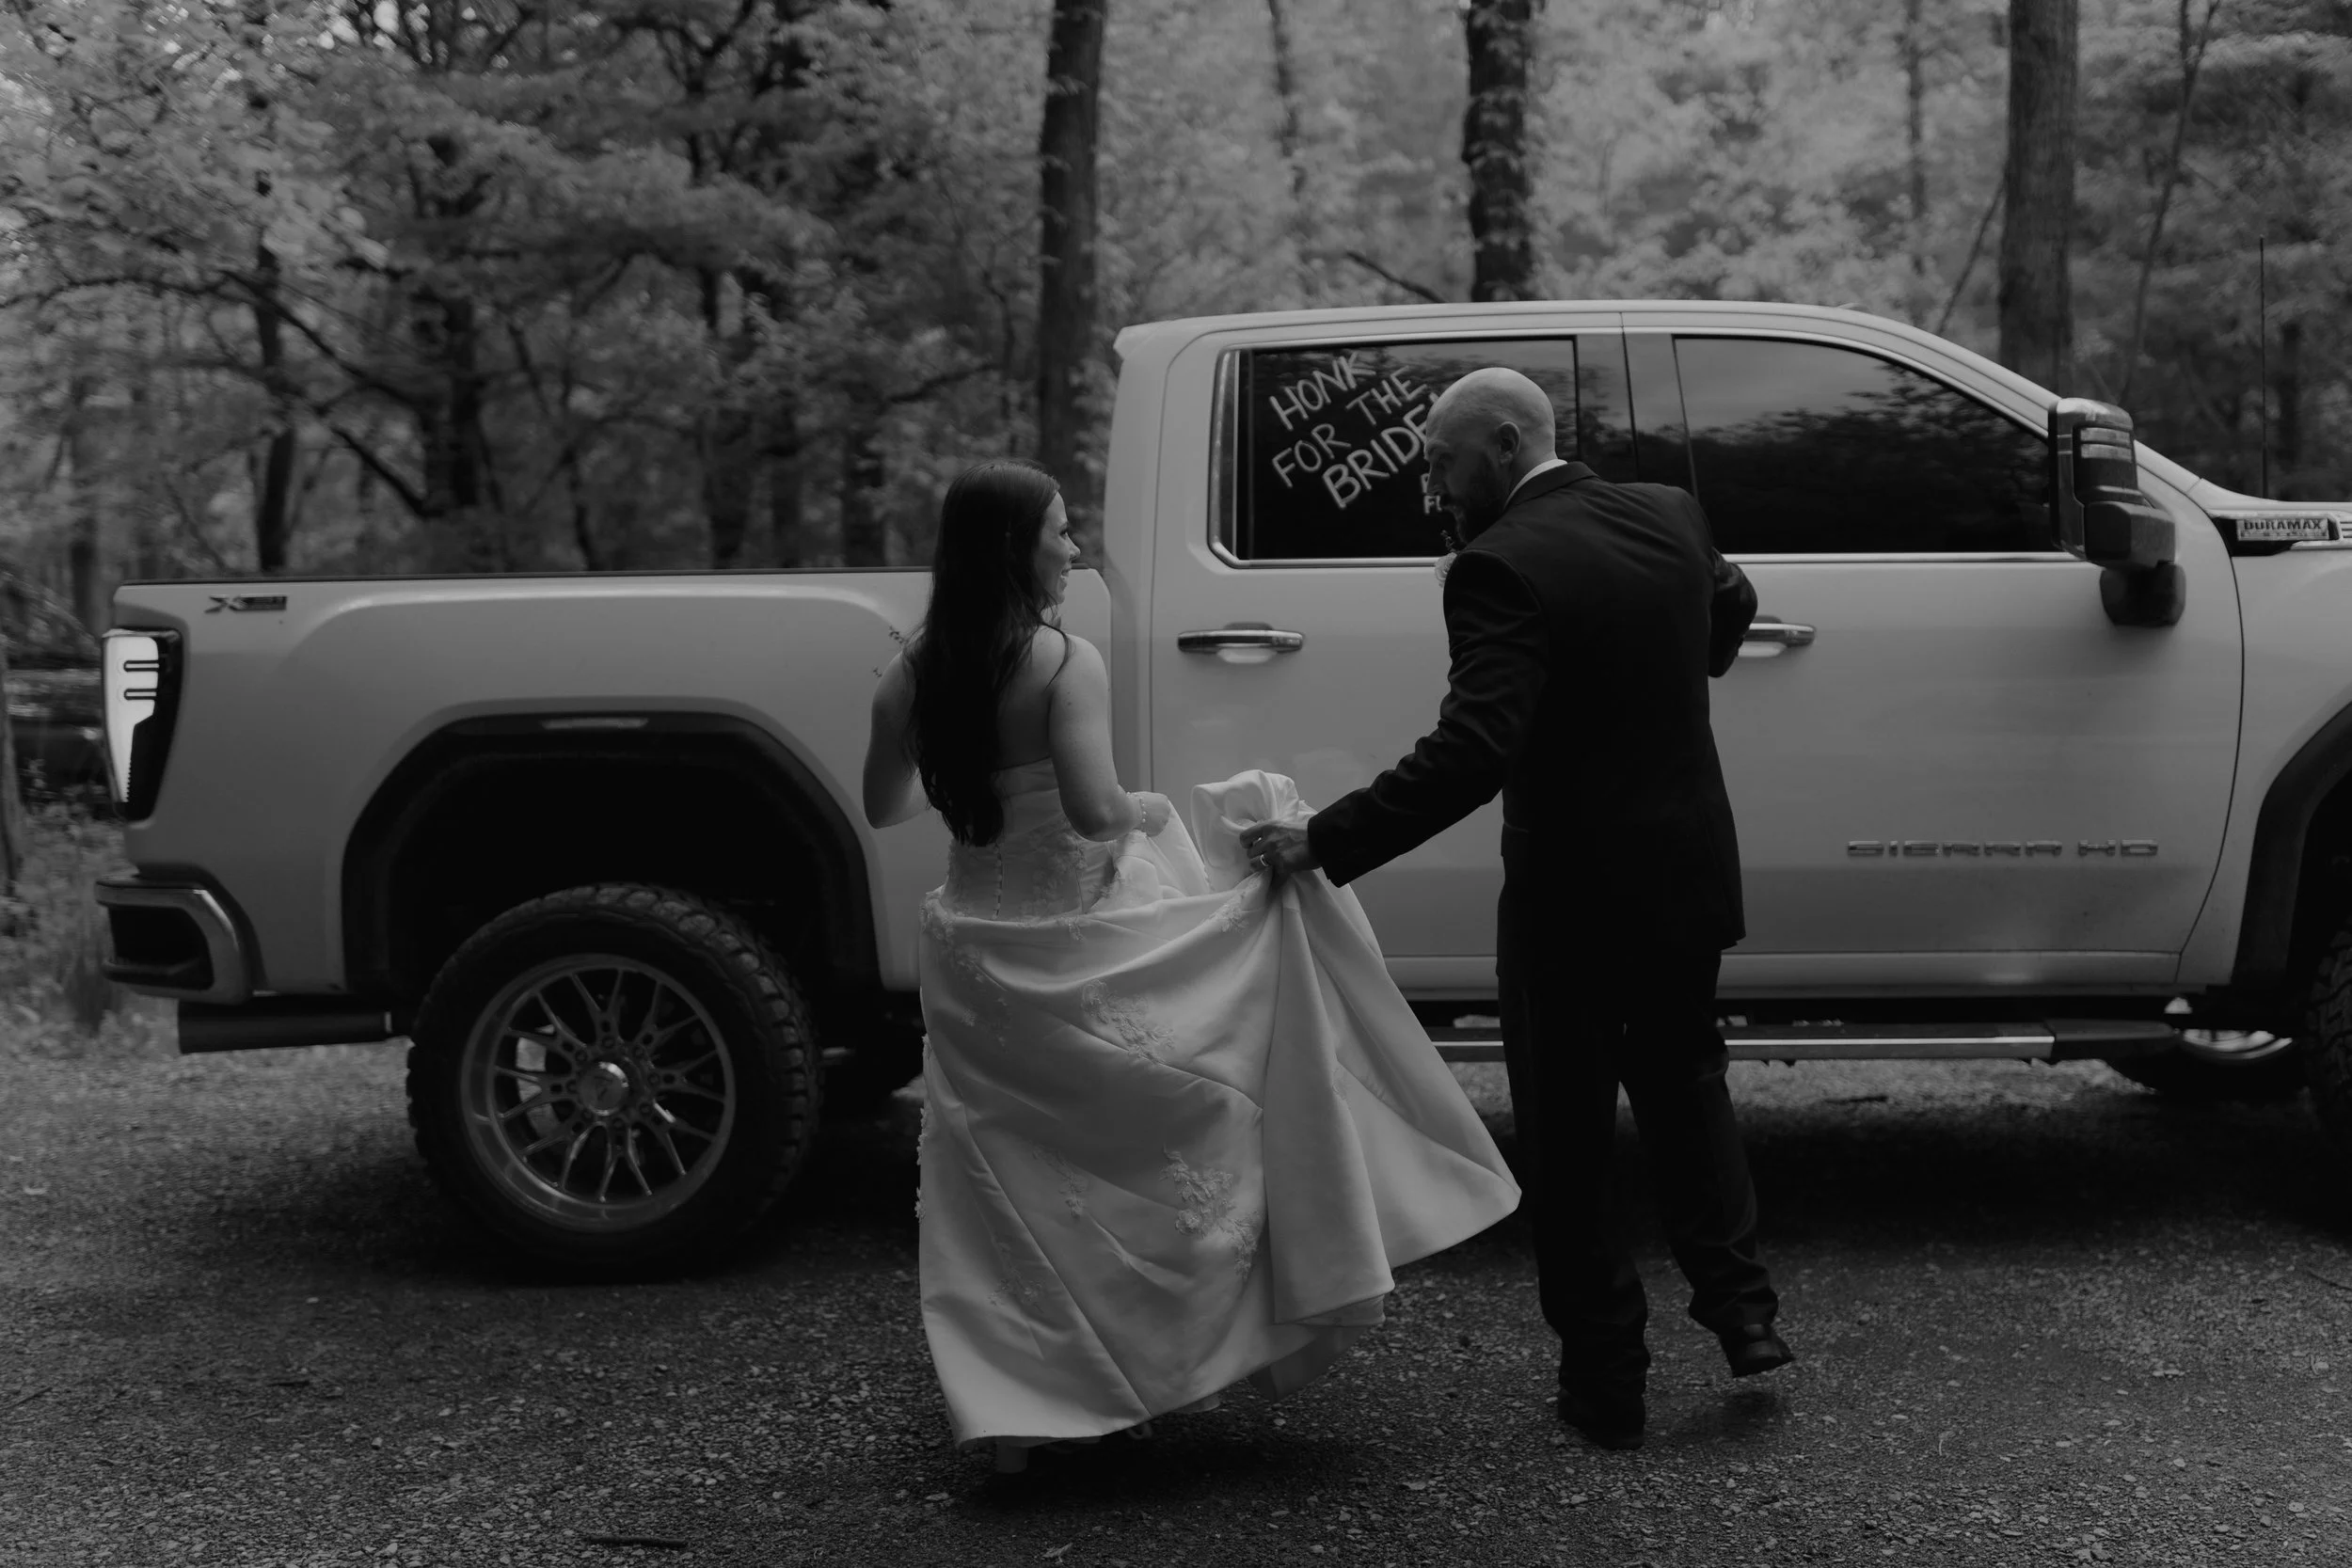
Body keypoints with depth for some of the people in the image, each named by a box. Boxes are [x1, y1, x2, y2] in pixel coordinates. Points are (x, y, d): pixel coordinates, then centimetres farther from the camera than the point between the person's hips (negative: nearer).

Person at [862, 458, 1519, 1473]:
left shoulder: (911, 675, 0)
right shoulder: (1063, 663, -16)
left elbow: (884, 807, 11)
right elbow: (1094, 810, -26)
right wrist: (1149, 811, -6)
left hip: (973, 958, 6)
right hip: (1078, 949, -5)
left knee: (1008, 1186, 15)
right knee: (1130, 1163, 11)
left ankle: (1010, 1408, 19)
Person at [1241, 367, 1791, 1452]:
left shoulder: (1503, 565, -21)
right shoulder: (1670, 516, 2)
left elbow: (1471, 751, -30)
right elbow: (1730, 607, 23)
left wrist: (1324, 844, -28)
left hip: (1572, 900, -7)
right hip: (1690, 875, 7)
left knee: (1566, 1141, 8)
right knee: (1681, 1080, 26)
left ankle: (1605, 1382, 15)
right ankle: (1740, 1308, 21)